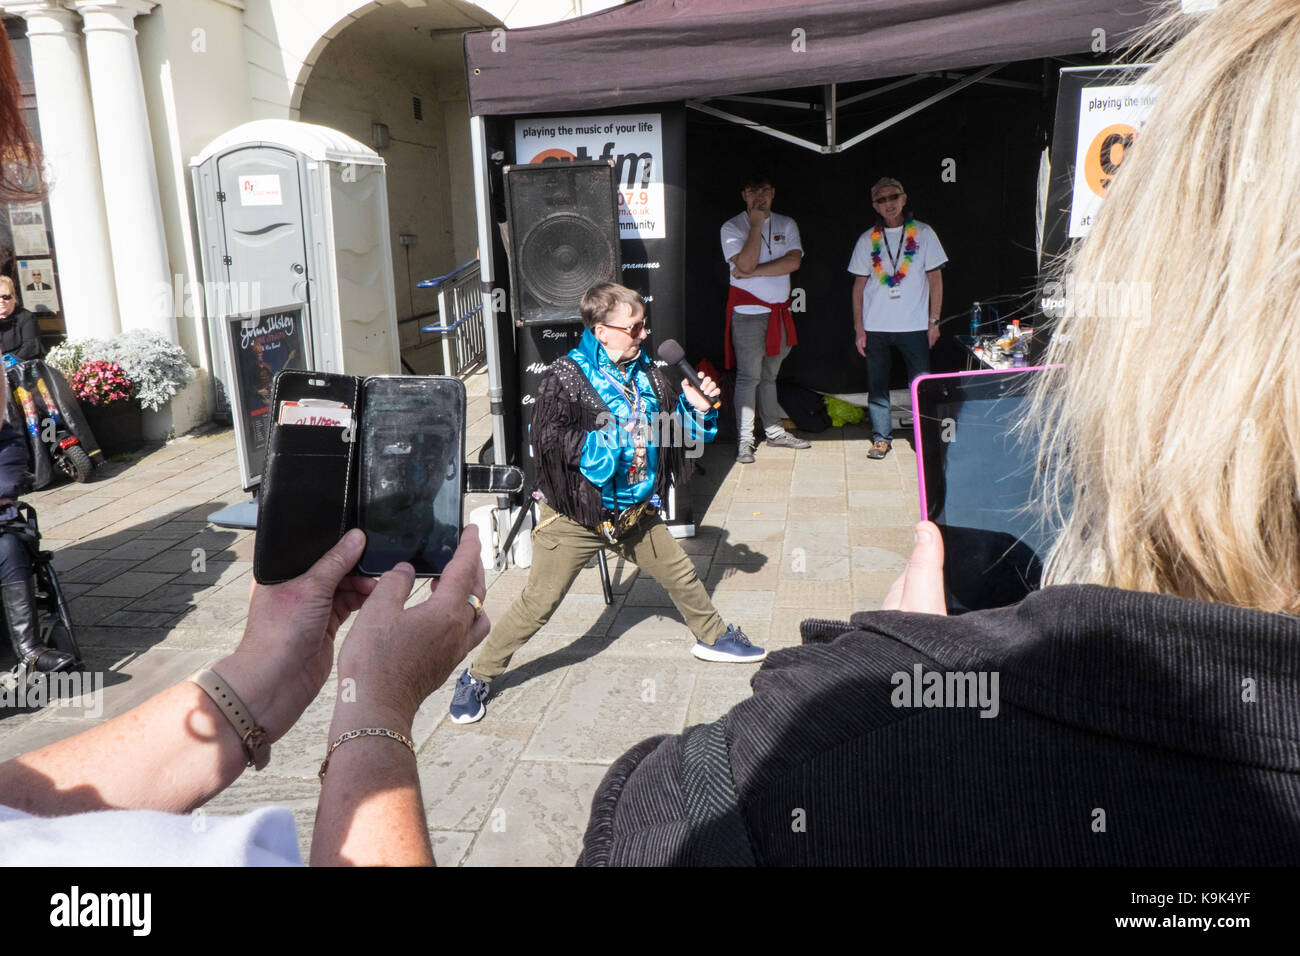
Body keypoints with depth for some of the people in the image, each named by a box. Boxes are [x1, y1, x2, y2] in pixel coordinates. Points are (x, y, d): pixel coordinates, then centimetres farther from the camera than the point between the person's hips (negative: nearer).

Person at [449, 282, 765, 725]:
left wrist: (698, 408, -3)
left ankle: (712, 637, 46)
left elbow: (675, 430, 15)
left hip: (635, 512, 6)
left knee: (681, 574, 19)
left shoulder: (647, 374, 5)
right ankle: (478, 676, 17)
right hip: (575, 517, -6)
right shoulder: (564, 378, -16)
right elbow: (547, 439, -24)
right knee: (538, 602, -1)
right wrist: (603, 441, -31)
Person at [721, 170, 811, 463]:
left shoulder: (786, 225, 10)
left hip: (779, 311, 5)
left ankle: (775, 432, 24)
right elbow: (745, 265, -18)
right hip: (748, 313, -5)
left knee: (769, 375, 16)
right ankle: (745, 440, 1)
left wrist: (754, 271, -14)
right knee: (749, 377, -5)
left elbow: (793, 261, -7)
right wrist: (756, 224, -14)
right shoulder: (732, 227, -3)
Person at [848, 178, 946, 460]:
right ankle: (881, 438, 14)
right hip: (875, 327, 1)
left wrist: (934, 321, -1)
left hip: (914, 326, -1)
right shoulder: (867, 240, 7)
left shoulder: (923, 234, 4)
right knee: (877, 386, 4)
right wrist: (859, 328, 2)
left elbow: (935, 280, 5)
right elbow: (859, 286, 8)